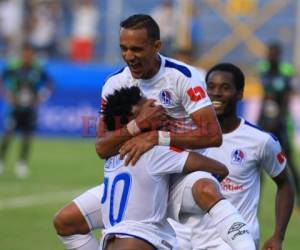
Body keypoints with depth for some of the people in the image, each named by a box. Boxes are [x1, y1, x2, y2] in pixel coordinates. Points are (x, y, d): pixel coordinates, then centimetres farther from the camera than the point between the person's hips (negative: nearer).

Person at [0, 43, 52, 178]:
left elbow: (48, 85, 6)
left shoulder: (38, 70, -6)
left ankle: (22, 164, 9)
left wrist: (39, 98, -3)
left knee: (27, 137, 0)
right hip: (15, 106, -1)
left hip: (30, 108, 1)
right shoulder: (13, 67, -9)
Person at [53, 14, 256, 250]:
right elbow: (102, 148, -5)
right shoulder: (115, 84, -1)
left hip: (182, 175, -6)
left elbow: (212, 135, -23)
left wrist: (157, 137, -28)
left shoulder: (182, 77, -15)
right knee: (65, 221, -1)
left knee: (207, 191, -41)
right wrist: (139, 124, -22)